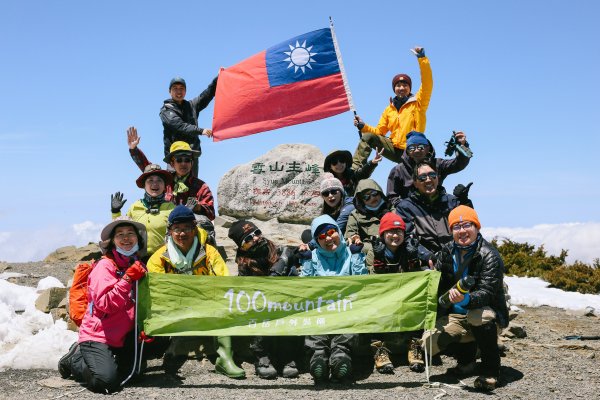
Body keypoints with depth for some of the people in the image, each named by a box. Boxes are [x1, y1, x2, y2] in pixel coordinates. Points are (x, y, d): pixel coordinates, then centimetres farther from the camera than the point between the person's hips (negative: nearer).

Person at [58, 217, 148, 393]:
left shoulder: (138, 265, 8)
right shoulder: (105, 265, -11)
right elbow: (104, 304, -22)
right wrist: (127, 279, -27)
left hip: (122, 337, 7)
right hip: (97, 336, -7)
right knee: (106, 381, -24)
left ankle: (84, 355, 22)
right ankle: (74, 360, 6)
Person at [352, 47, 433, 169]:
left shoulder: (417, 102, 2)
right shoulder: (389, 110, 16)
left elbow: (427, 84, -12)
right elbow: (379, 131, 17)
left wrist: (422, 58, -21)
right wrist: (363, 127, -2)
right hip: (394, 148, 4)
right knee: (368, 136, -11)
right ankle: (354, 168, -18)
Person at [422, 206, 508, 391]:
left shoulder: (489, 256, -16)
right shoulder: (447, 251, 2)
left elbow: (486, 293, -27)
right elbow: (440, 285, 13)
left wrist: (466, 299, -47)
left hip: (487, 313, -5)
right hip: (456, 316, 5)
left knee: (478, 316, -40)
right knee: (429, 342, -17)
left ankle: (490, 369, -16)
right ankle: (466, 359, 15)